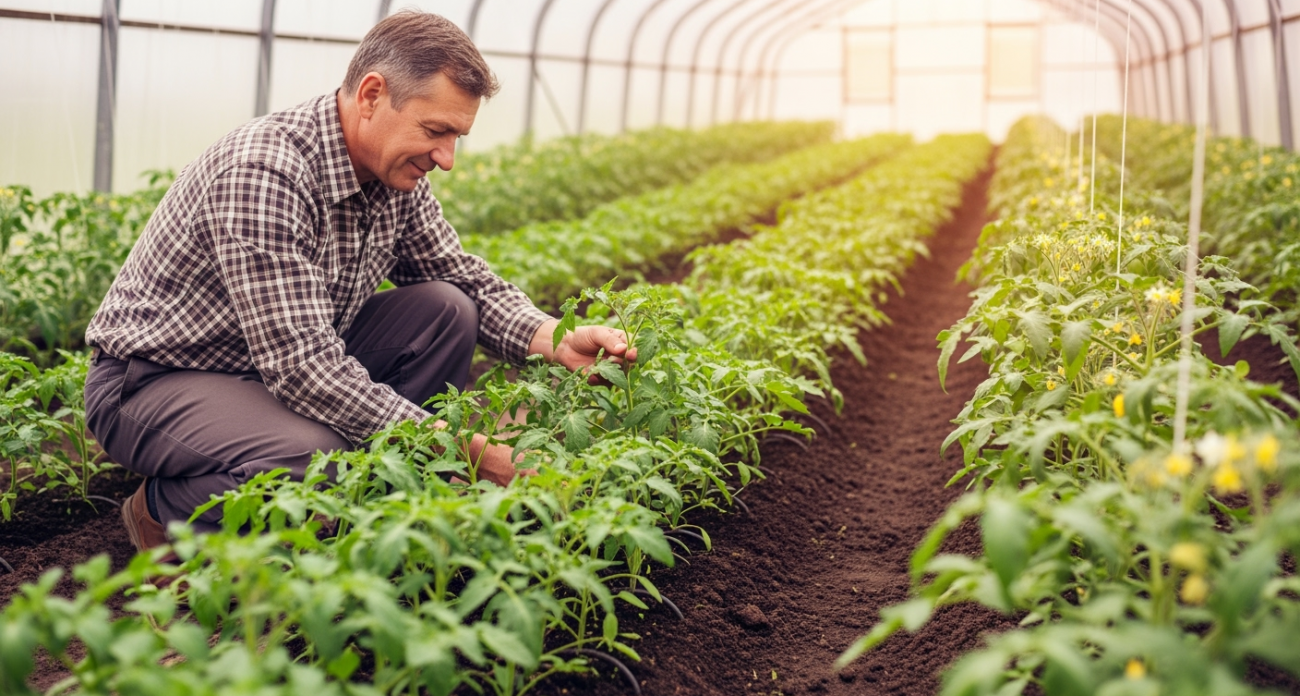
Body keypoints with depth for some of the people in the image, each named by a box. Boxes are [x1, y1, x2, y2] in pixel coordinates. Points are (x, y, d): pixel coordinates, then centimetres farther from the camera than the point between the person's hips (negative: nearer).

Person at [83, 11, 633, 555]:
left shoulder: (395, 175, -5)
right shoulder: (263, 174, -31)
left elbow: (463, 276, 8)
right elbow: (301, 367, -35)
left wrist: (554, 341, -12)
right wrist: (461, 449, -33)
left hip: (286, 363, 8)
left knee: (446, 310, -7)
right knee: (312, 458, -36)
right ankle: (164, 511, -4)